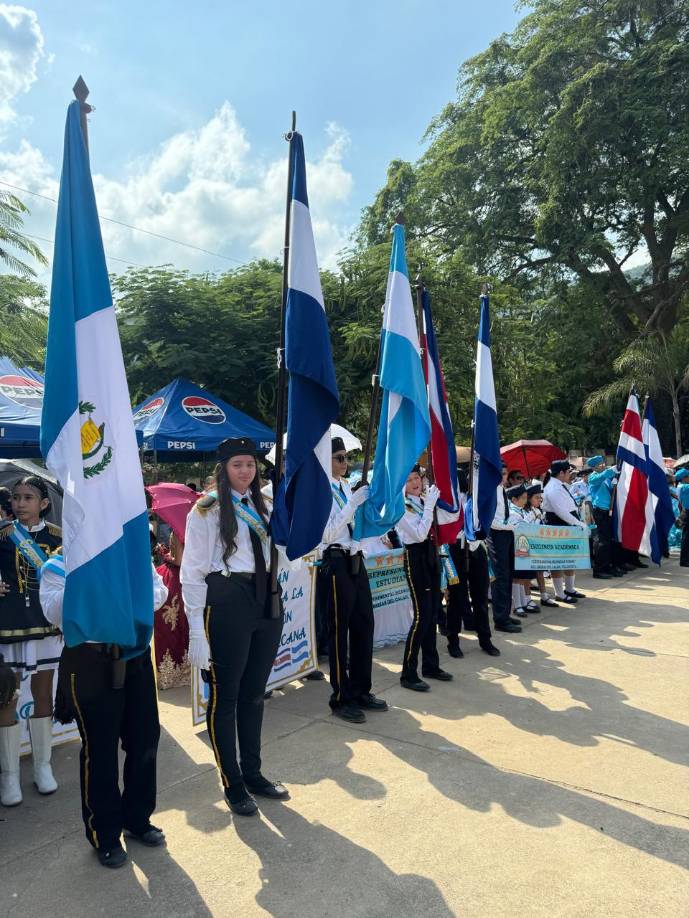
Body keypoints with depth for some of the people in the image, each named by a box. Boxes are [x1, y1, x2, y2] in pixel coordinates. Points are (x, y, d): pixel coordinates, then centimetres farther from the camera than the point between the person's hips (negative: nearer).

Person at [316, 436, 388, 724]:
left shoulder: (345, 486, 12)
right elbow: (329, 533, -20)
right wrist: (354, 502, -23)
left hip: (355, 561, 8)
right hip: (335, 564, -8)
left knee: (364, 625, 14)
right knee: (339, 631, 4)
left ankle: (361, 691, 30)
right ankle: (341, 699, 20)